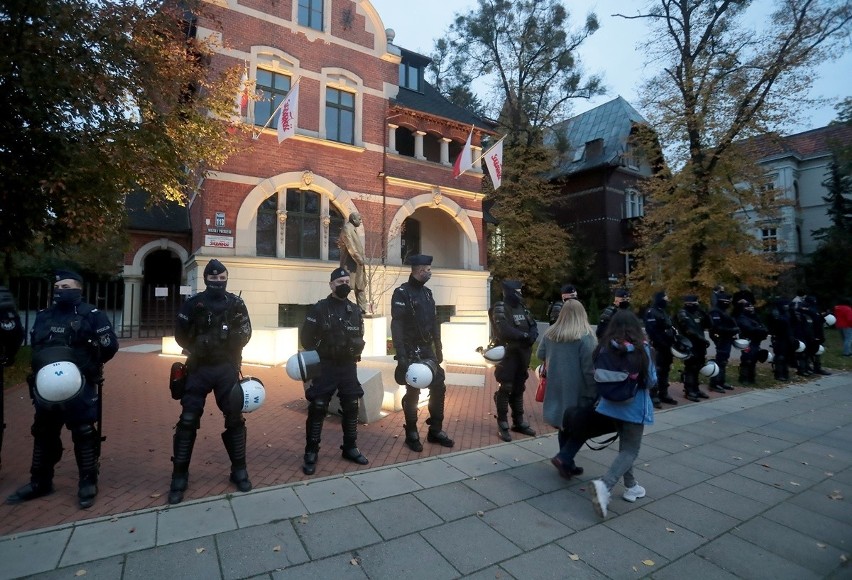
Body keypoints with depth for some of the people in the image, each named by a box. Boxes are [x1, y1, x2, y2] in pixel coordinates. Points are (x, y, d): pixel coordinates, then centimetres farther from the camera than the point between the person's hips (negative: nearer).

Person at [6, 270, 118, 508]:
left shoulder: (92, 315, -7)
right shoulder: (43, 316, 12)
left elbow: (110, 346, -8)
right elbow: (35, 347, 22)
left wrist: (86, 364, -9)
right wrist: (44, 366, 8)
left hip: (80, 386, -6)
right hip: (47, 386, 6)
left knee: (84, 435, 0)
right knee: (44, 434, 17)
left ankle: (88, 483, 13)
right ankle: (40, 482, 34)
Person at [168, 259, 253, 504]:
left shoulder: (236, 303, 2)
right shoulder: (193, 304, 0)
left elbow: (244, 334, 2)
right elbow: (181, 335, 5)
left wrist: (228, 346, -9)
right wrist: (198, 349, -2)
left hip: (227, 368, 0)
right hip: (199, 368, 0)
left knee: (235, 418, 4)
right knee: (188, 420, -1)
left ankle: (239, 470, 18)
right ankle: (180, 476, 15)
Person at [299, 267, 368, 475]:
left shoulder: (355, 310, 7)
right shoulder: (319, 309, -7)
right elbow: (306, 337, -4)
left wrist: (355, 352, 2)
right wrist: (320, 356, -5)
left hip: (349, 367, 4)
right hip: (325, 367, -4)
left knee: (351, 408, 10)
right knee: (317, 409, -2)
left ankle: (350, 448, 26)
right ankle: (311, 453, 13)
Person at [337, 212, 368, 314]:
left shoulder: (353, 229, 18)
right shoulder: (347, 228, -11)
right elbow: (351, 247, -18)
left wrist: (362, 256, 9)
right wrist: (359, 259, -19)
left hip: (356, 262, 10)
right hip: (350, 262, -10)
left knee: (360, 286, 10)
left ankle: (363, 309, 14)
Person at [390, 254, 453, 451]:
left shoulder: (427, 293, 11)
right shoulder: (401, 293, -12)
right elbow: (396, 326, -18)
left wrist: (438, 349, 14)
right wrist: (401, 355, -24)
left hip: (428, 350, 7)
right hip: (412, 352, -7)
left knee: (438, 388, 7)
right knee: (413, 393, 3)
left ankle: (436, 430, 22)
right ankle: (412, 434, 20)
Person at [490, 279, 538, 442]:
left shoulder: (522, 308, 11)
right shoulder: (500, 309, -12)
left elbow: (534, 326, 8)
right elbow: (505, 331, -24)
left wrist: (532, 336, -14)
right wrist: (525, 335, -14)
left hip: (523, 355, 7)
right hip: (507, 354, -7)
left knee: (519, 389, 15)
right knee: (505, 389, -2)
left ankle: (519, 422, 26)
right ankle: (502, 425, 8)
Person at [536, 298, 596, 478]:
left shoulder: (550, 333, 1)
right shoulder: (585, 337, -16)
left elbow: (540, 356, 13)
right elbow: (590, 369, -17)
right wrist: (594, 393, -9)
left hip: (556, 389, 6)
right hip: (578, 391, -5)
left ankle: (567, 464, 23)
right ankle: (563, 458, -3)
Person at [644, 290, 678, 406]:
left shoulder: (664, 312, 18)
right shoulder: (651, 313, -13)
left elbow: (671, 329, 21)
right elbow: (652, 332, -22)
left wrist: (674, 340, 7)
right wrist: (662, 344, -21)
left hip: (666, 347, 9)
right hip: (658, 348, -9)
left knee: (665, 371, 14)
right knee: (656, 371, -8)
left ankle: (663, 394, 24)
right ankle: (653, 397, -4)